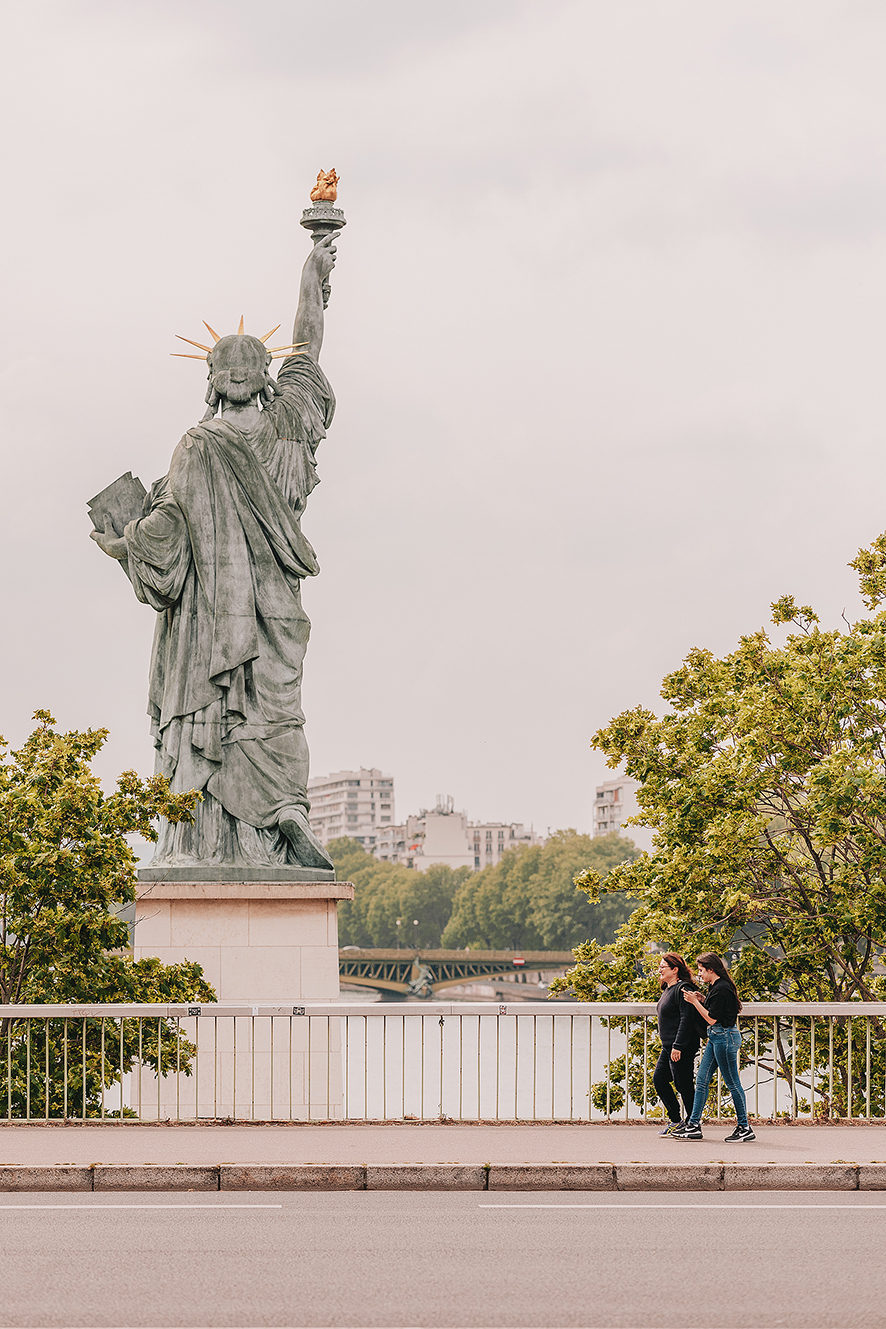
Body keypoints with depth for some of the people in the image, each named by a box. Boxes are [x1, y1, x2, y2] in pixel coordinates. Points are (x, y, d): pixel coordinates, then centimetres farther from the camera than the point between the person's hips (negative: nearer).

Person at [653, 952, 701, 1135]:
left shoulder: (682, 989, -16)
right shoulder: (668, 989, 16)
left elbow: (687, 1019, -21)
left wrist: (678, 1046, -24)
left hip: (682, 1048, -11)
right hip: (668, 1047, 11)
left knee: (684, 1085, -5)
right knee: (659, 1079, 10)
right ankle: (676, 1121, 16)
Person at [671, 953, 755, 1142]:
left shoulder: (721, 989, -19)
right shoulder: (715, 987, 12)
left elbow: (712, 1019, -19)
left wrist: (694, 1001, -15)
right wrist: (701, 1000, 8)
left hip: (725, 1037, -11)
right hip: (715, 1037, 11)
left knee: (733, 1083, -3)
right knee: (702, 1080, 9)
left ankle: (745, 1128, 5)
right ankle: (694, 1126, 12)